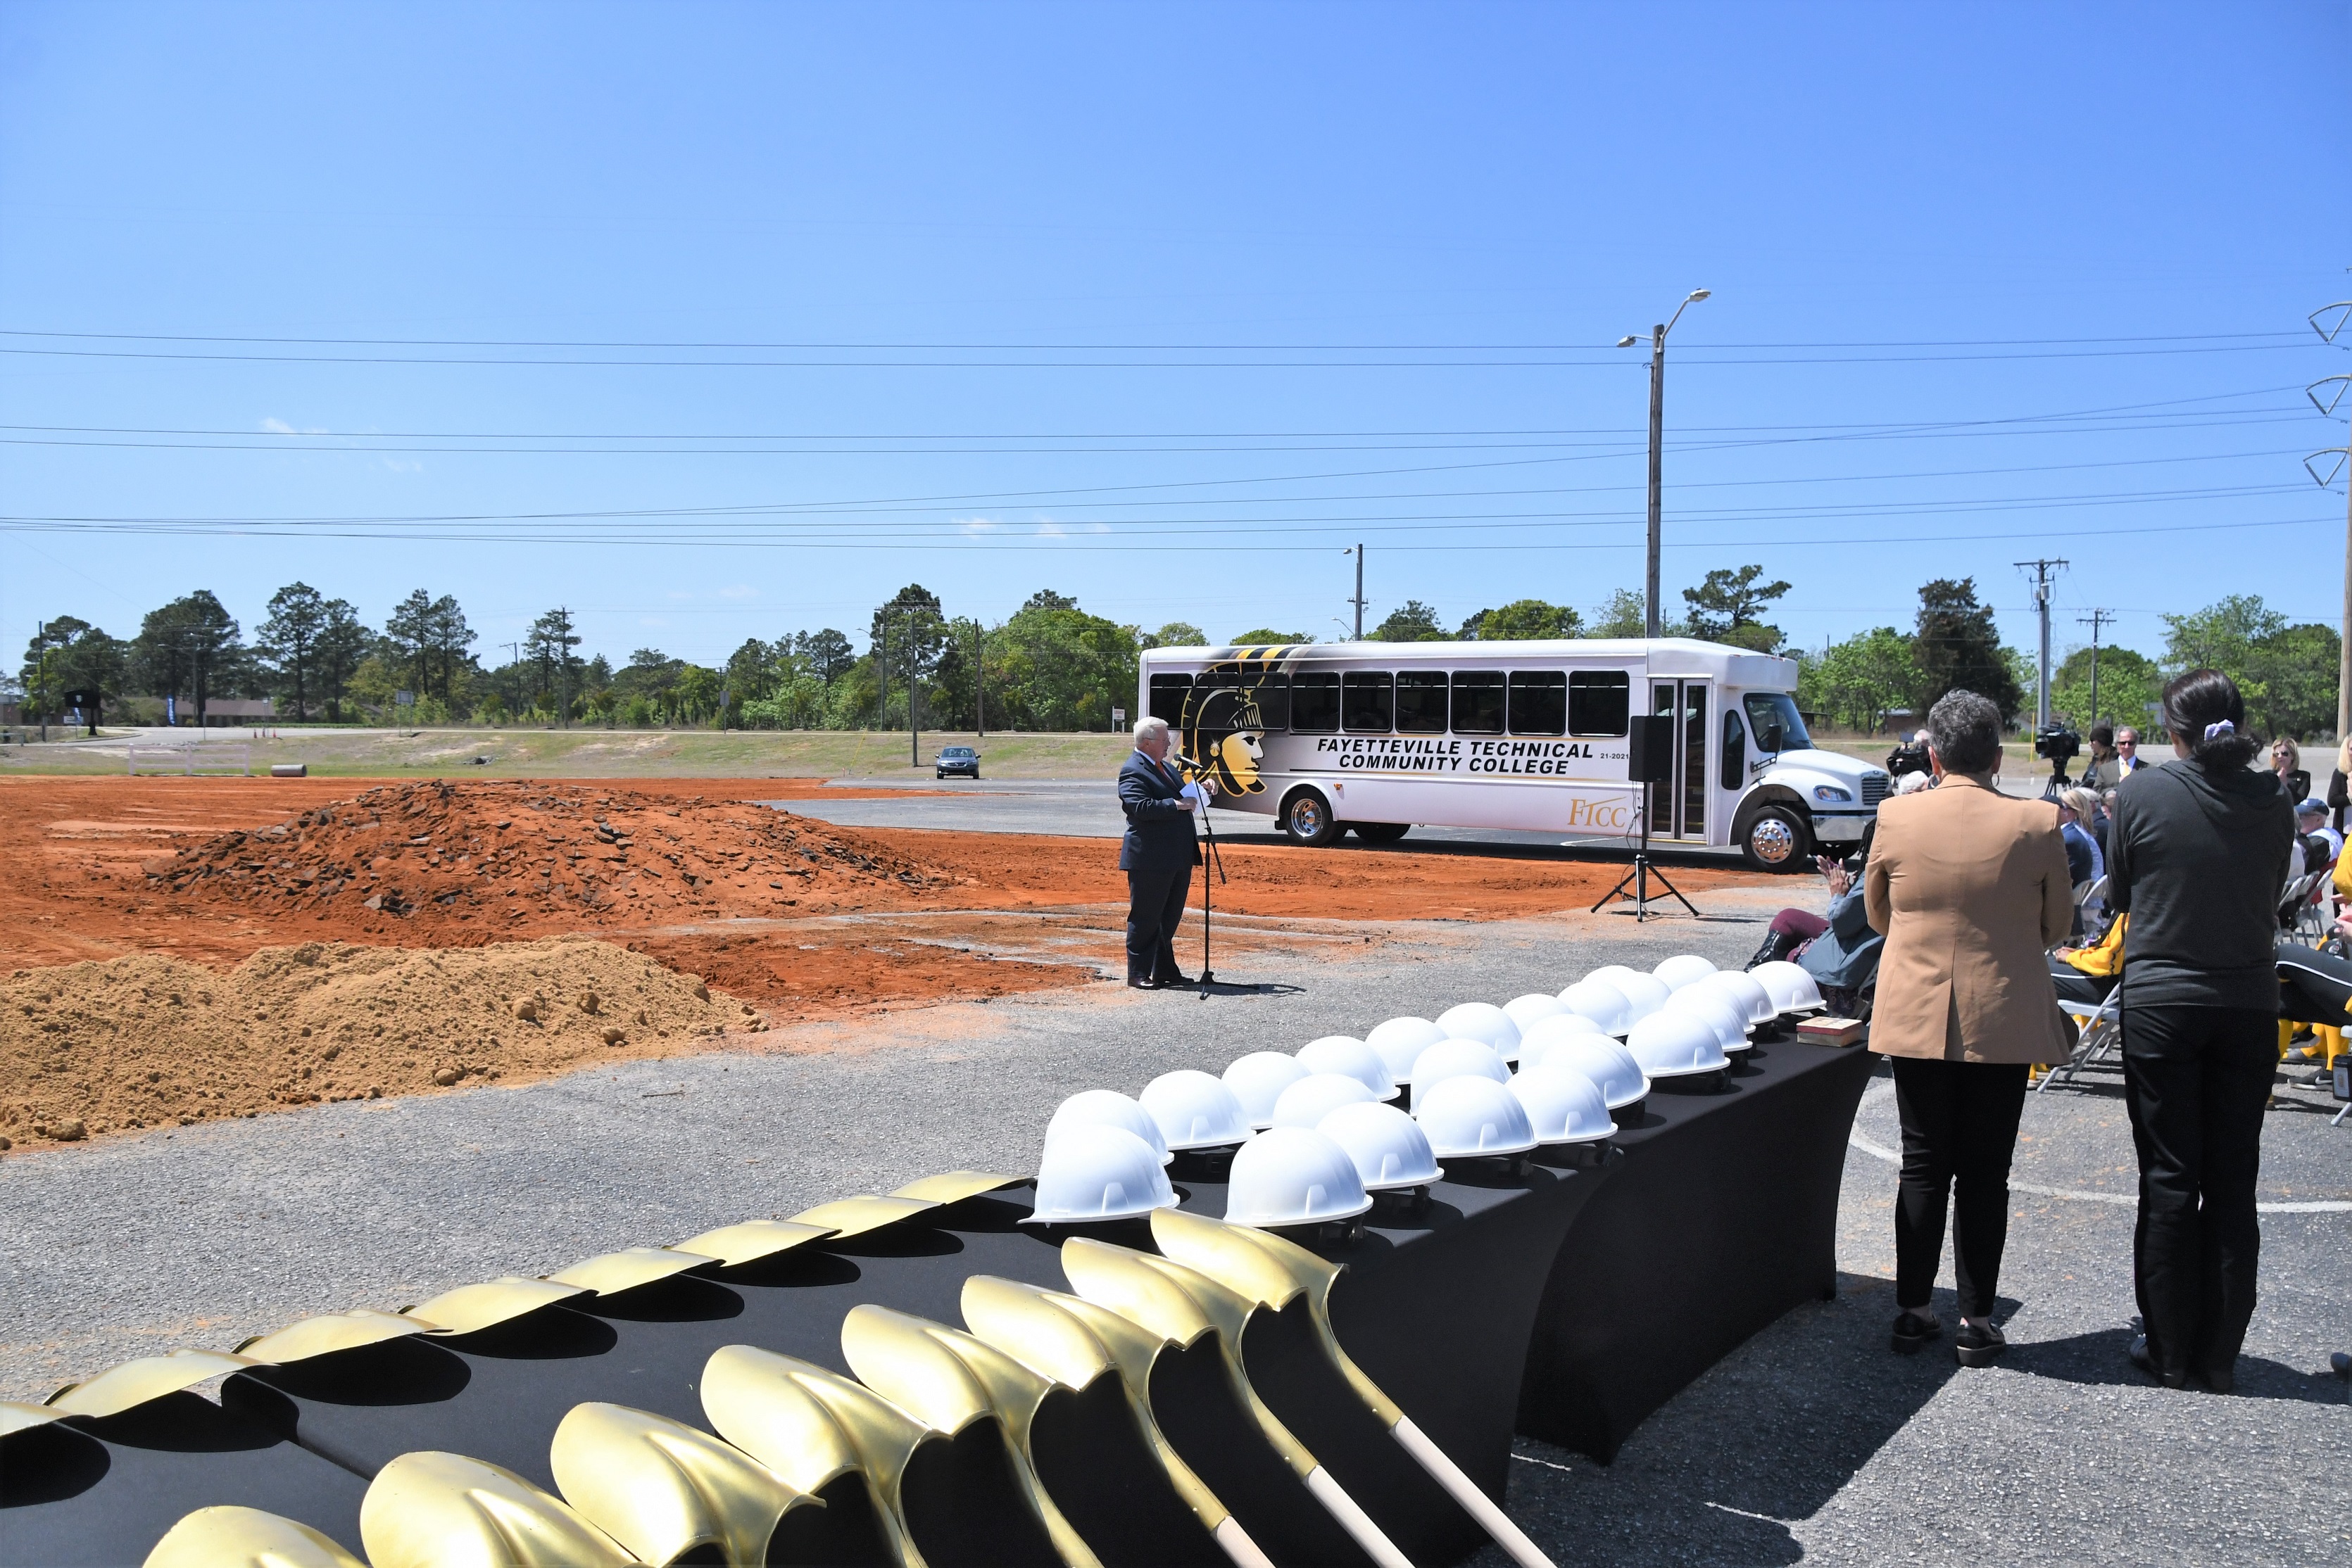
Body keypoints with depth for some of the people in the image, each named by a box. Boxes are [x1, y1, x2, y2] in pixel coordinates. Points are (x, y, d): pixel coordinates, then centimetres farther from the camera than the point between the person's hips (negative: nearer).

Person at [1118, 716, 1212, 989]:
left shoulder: (1166, 767, 18)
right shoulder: (1132, 771, -12)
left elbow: (1182, 792, 30)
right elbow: (1140, 807, -25)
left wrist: (1201, 786, 11)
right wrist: (1176, 804, -24)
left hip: (1178, 856, 9)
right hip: (1150, 859, -9)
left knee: (1170, 918, 15)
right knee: (1145, 918, -1)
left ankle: (1165, 971, 25)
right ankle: (1138, 974, 7)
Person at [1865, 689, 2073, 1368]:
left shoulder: (1897, 817, -7)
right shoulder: (2036, 823, -9)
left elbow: (1877, 914, 8)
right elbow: (2057, 926, 4)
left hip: (1916, 1018, 1)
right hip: (2003, 1022, -1)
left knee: (1923, 1166, 10)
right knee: (1984, 1173, 7)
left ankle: (1913, 1310, 16)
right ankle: (1976, 1321, 13)